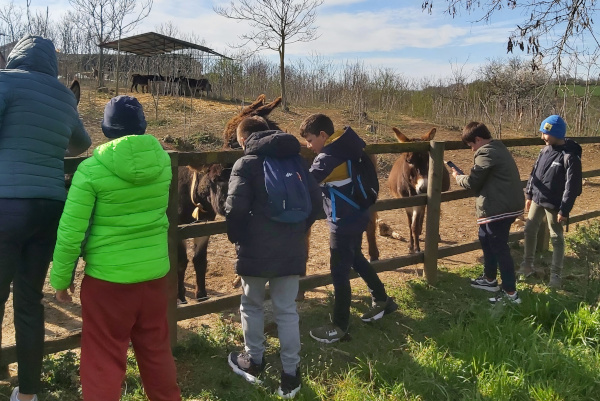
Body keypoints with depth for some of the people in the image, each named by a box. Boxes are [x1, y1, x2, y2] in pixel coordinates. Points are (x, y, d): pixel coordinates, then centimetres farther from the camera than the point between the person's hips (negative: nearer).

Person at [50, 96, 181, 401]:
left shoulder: (91, 169, -14)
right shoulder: (163, 161, -2)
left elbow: (71, 232, -11)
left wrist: (61, 278, 1)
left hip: (107, 278, -4)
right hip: (155, 273, 5)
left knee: (103, 360, 10)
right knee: (157, 351, 21)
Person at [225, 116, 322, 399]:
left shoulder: (245, 163, -6)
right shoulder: (297, 160, 10)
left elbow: (235, 208, -17)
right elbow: (315, 199, 8)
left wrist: (237, 237, -1)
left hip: (256, 249, -4)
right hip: (291, 249, 4)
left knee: (252, 305, 17)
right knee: (287, 310, 11)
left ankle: (253, 362, 32)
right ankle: (291, 374, 15)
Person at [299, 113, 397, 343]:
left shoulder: (328, 157, -22)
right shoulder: (348, 147, 5)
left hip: (344, 221, -10)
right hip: (357, 215, 10)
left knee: (339, 271, -1)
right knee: (356, 259, 26)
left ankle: (340, 326, 9)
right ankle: (382, 301, 40)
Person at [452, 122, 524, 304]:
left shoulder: (486, 153, -17)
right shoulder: (498, 148, 15)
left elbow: (472, 181, -14)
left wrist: (457, 176, 5)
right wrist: (464, 176, 8)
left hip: (499, 208, -11)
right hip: (506, 204, 11)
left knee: (499, 248, -4)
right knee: (486, 240, 23)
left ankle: (511, 293, 3)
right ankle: (489, 279, 37)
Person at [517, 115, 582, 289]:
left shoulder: (570, 156, -19)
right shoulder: (546, 150, 4)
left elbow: (572, 186, -19)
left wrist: (564, 210, -19)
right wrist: (529, 195, 14)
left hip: (553, 204, -7)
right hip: (537, 199, 7)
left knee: (556, 237, 6)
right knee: (529, 230, 14)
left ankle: (556, 274, 17)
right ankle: (527, 265, 31)